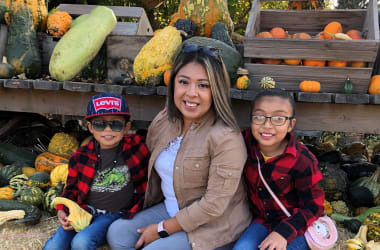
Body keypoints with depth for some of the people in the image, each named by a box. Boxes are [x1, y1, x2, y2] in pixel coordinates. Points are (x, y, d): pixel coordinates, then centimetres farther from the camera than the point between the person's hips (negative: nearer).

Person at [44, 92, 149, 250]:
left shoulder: (136, 147, -5)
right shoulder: (81, 156, -1)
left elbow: (145, 180, 7)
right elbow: (71, 188, 11)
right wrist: (62, 210, -7)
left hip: (115, 214, -2)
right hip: (84, 210, 3)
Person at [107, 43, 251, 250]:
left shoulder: (226, 138, -25)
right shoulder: (162, 121, -3)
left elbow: (214, 205, -23)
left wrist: (162, 229, -15)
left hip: (214, 225, -6)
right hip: (170, 209, 7)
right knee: (117, 233, -4)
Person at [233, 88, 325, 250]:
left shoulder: (303, 161, -21)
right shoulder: (246, 141, -11)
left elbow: (313, 207, -14)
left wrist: (284, 232, -25)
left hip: (295, 225, -3)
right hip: (262, 221, 4)